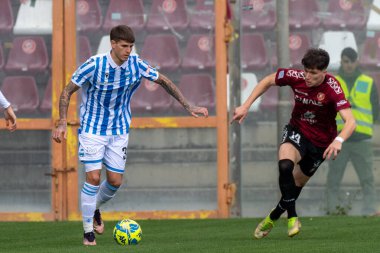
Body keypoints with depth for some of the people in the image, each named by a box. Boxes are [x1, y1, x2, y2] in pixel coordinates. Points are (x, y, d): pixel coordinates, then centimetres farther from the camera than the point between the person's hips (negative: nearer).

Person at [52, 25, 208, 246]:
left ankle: (95, 209, 34)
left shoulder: (137, 65, -10)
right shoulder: (94, 65, -19)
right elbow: (67, 92, -10)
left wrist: (188, 106, 1)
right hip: (92, 129, -4)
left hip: (120, 130, 4)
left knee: (115, 181, 2)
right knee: (94, 177, -12)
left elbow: (164, 82, 4)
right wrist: (63, 123, -20)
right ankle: (88, 231, 0)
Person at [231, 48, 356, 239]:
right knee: (285, 165, -30)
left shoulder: (332, 88, -29)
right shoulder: (296, 77, -18)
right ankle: (292, 217, -19)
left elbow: (350, 121, -40)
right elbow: (268, 81, 1)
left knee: (297, 183, 10)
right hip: (297, 131, 1)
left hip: (321, 142, -1)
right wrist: (245, 106, -4)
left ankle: (273, 217, 37)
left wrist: (338, 141, -59)